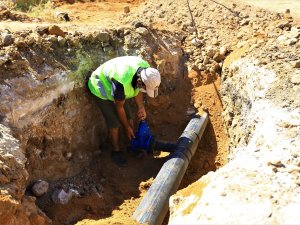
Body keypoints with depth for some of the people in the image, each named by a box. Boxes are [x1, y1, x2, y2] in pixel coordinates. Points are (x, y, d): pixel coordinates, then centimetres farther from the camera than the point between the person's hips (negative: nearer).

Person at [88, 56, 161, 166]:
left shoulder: (146, 70, -25)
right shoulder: (122, 82, -44)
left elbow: (137, 89, -3)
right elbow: (119, 107, -25)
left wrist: (141, 108, -15)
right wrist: (127, 128, -11)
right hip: (102, 88, -6)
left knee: (129, 119, 8)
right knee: (114, 124, -3)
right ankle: (116, 151, 20)